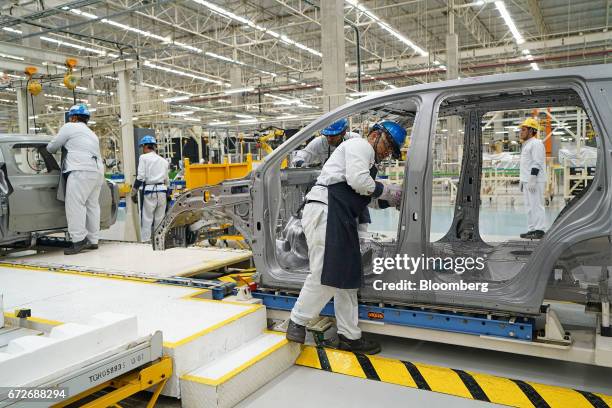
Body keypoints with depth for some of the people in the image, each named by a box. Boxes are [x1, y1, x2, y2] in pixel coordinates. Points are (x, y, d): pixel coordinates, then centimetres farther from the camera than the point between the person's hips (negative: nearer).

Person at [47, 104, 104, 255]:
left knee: (75, 205, -10)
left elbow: (51, 147, 9)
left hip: (81, 171, -9)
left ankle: (79, 240, -16)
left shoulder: (69, 127, 5)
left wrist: (49, 149, 30)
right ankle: (92, 240, 11)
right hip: (98, 171, 9)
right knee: (92, 205, 9)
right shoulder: (92, 134, 29)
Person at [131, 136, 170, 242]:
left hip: (149, 191, -5)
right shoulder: (163, 160, 16)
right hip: (162, 191, 5)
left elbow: (140, 177, -7)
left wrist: (134, 192, -3)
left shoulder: (144, 157, 0)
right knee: (159, 219, 9)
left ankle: (145, 241, -6)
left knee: (146, 219, -3)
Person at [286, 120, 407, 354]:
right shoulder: (360, 145, 1)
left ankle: (349, 336, 16)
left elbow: (368, 199, 27)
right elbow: (358, 181, -14)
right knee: (325, 276, -12)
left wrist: (390, 199, 12)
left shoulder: (368, 160, 33)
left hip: (341, 219, 11)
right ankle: (297, 322, 5)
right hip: (325, 212, -11)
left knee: (346, 278, 9)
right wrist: (386, 191, 0)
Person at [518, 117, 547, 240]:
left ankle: (539, 230, -6)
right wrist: (522, 181, 21)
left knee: (536, 205, -9)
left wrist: (532, 179, -23)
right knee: (530, 206, 11)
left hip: (535, 181, -10)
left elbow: (537, 163, -19)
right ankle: (532, 229, 17)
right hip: (527, 181, 10)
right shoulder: (526, 144, 21)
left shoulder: (536, 143, -11)